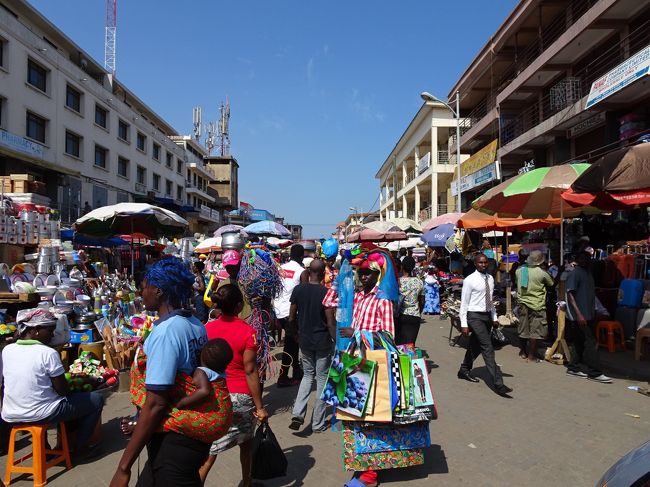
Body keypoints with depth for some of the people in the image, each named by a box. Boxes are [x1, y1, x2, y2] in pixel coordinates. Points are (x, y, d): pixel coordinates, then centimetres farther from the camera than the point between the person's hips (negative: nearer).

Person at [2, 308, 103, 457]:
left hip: (10, 416, 7)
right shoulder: (48, 353, -18)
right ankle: (80, 448, 17)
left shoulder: (7, 350, -1)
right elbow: (62, 390, -13)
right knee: (96, 399, 8)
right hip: (41, 415, -7)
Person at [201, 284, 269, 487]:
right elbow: (250, 371, -15)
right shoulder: (247, 331, -15)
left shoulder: (207, 329, -4)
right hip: (241, 396, -2)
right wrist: (259, 406, -9)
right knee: (246, 442, 21)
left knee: (209, 449, 10)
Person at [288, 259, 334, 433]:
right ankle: (318, 423, 16)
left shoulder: (298, 290, -4)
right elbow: (330, 322, -15)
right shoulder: (326, 293, -15)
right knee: (322, 378, 9)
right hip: (323, 341, -3)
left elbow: (291, 317, 1)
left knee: (308, 375, 21)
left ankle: (297, 414, 5)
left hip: (305, 340, 4)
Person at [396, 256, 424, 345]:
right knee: (410, 344, 2)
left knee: (399, 344, 5)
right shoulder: (419, 282, 3)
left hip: (400, 316, -2)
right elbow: (422, 302, 11)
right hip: (415, 317, 2)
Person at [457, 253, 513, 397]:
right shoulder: (470, 280, -11)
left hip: (487, 316, 7)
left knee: (475, 346, 17)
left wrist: (494, 317, 16)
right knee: (488, 348, -12)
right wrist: (464, 324, -13)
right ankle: (498, 384, -12)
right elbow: (464, 303, -10)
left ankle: (464, 371, 36)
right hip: (475, 316, -7)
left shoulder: (490, 279, 8)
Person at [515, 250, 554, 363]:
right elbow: (551, 284, 2)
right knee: (535, 330, 3)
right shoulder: (542, 273, -14)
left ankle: (523, 352, 28)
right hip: (536, 305, -5)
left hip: (523, 302, 5)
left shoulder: (519, 270, -1)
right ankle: (531, 356, 7)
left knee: (523, 328, 15)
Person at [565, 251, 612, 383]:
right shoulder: (575, 273, -13)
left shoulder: (588, 272, 14)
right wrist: (578, 314, -24)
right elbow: (570, 294, -18)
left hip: (588, 315, 9)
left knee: (581, 344, 12)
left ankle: (574, 367, 21)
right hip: (580, 316, -9)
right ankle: (595, 373, 2)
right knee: (591, 344, -5)